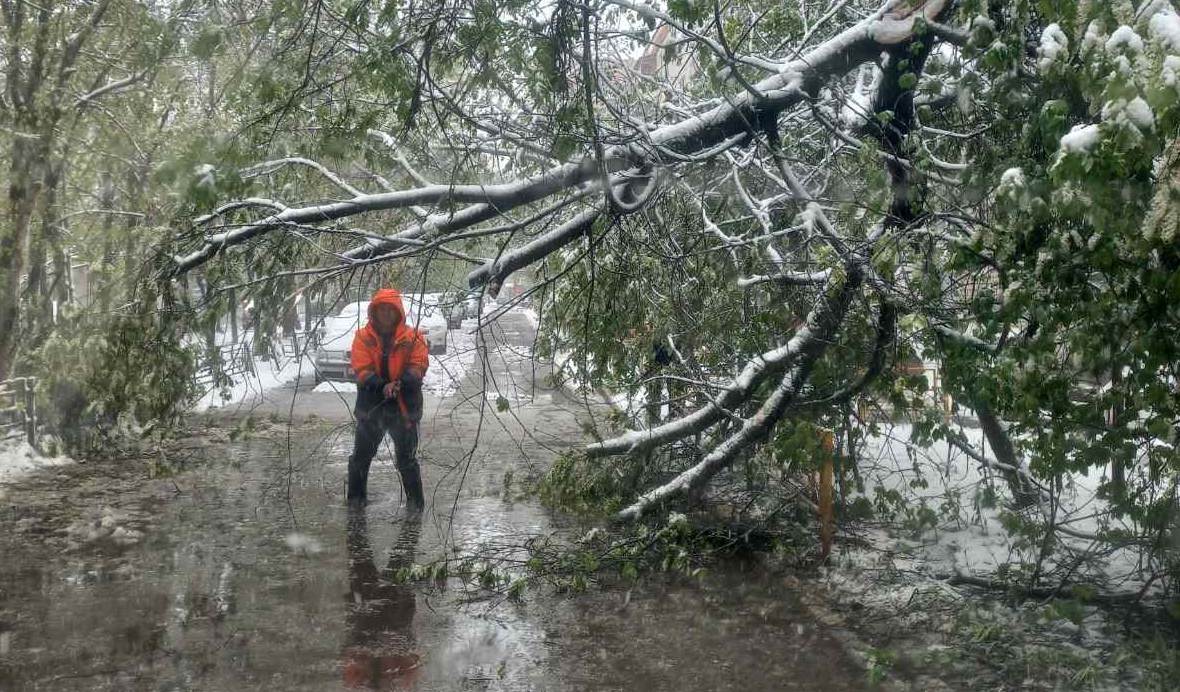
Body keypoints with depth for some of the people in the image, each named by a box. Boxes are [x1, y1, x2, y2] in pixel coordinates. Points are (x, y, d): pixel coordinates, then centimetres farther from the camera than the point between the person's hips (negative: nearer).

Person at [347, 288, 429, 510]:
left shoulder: (412, 338, -1)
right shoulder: (363, 338, 1)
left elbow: (418, 366, -9)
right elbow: (361, 369, -8)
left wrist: (400, 384, -28)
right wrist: (382, 386, -25)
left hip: (403, 406, -2)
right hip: (371, 406, 2)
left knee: (406, 458, 4)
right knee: (361, 456, 12)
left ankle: (415, 501, 15)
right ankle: (355, 498, 27)